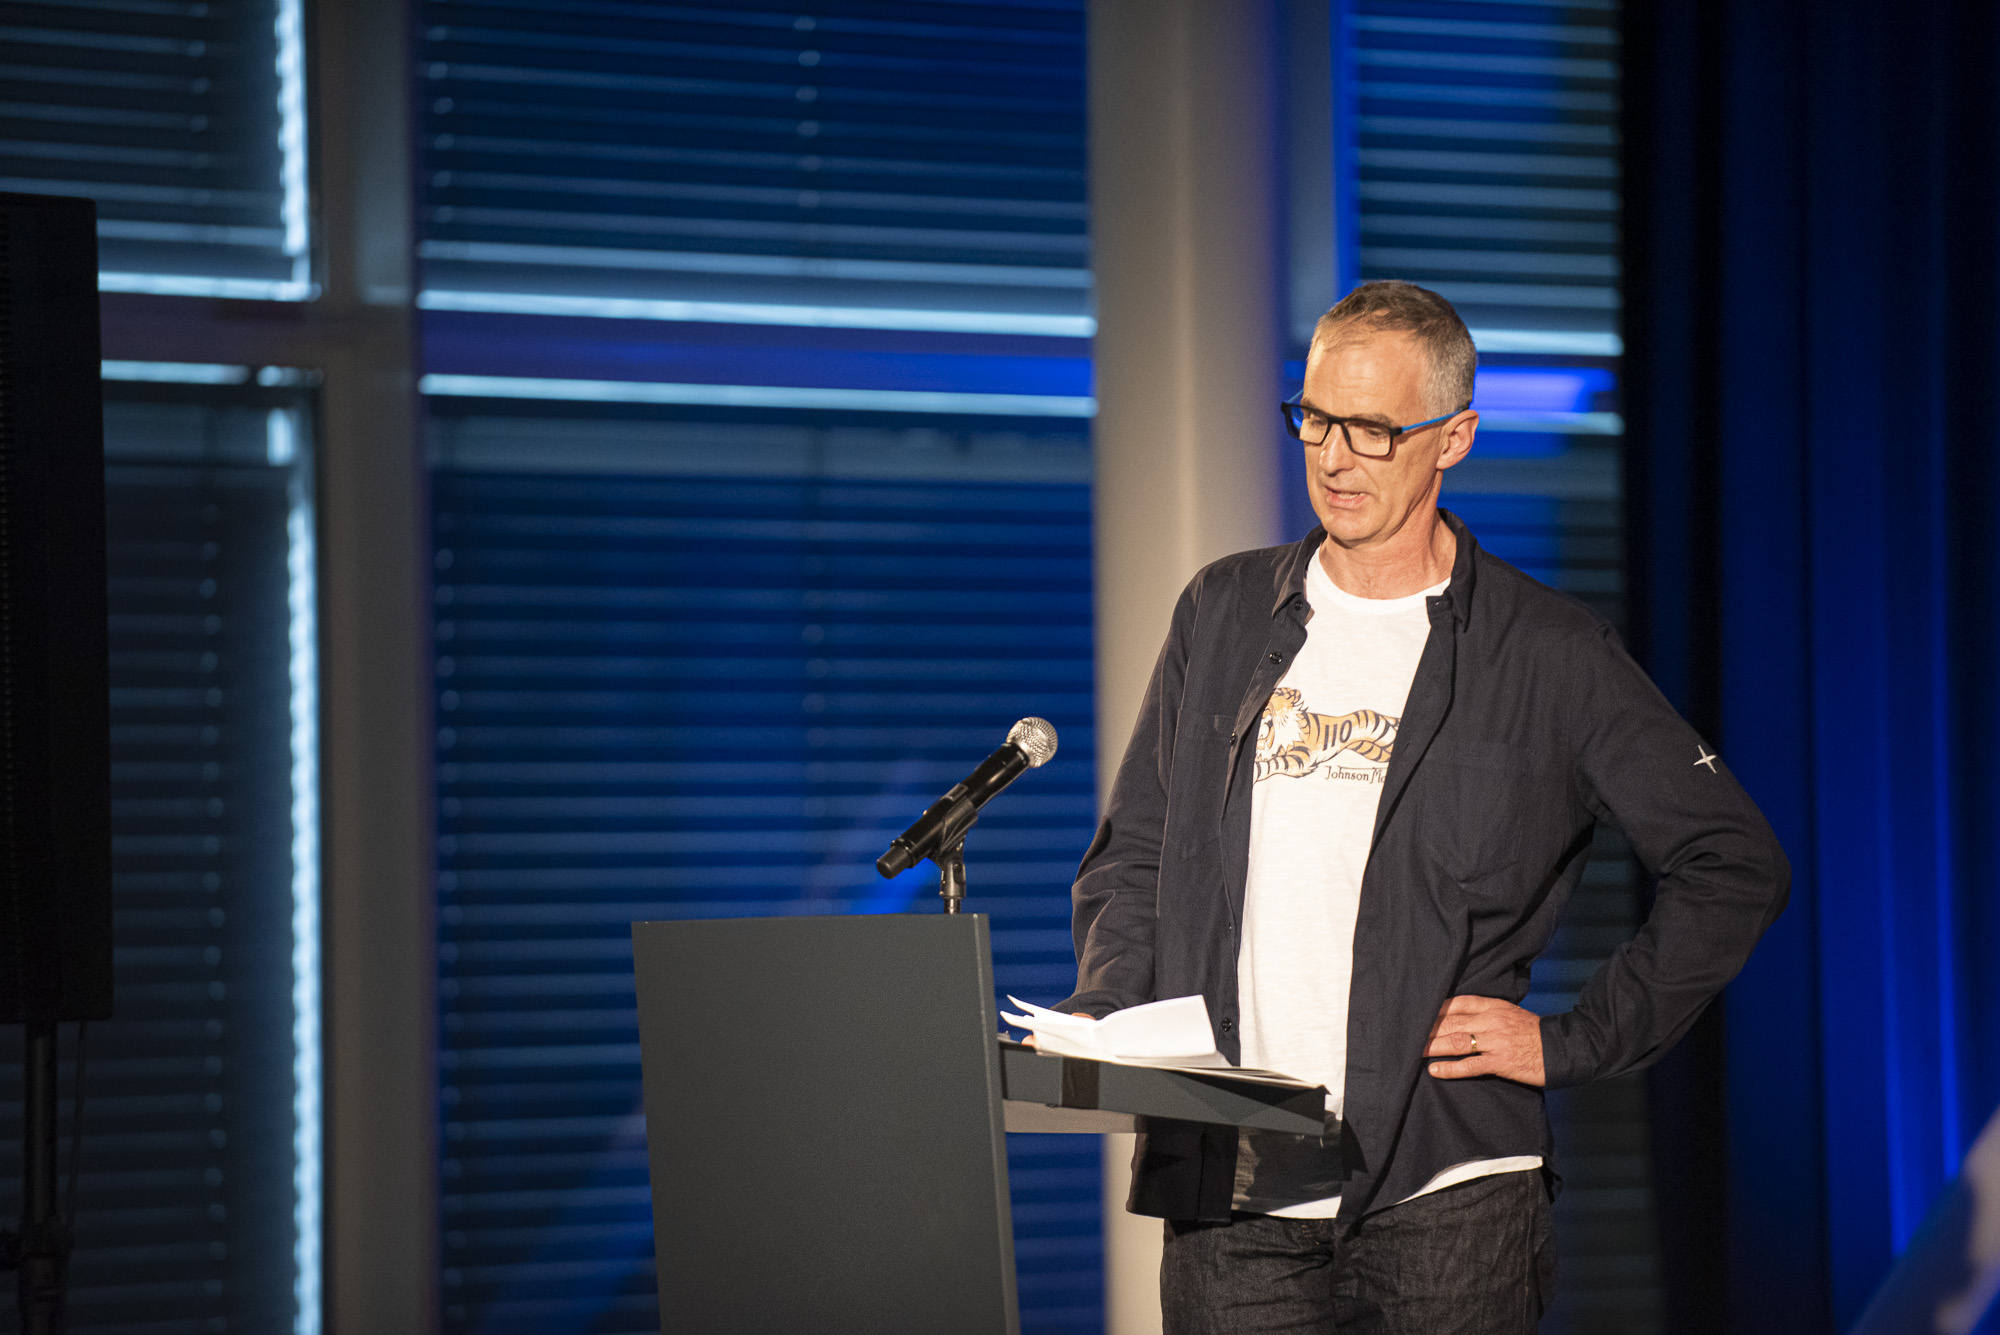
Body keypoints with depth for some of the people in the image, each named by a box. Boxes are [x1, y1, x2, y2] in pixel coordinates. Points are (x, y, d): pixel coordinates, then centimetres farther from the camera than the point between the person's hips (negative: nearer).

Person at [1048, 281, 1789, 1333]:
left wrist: (1573, 1041, -1)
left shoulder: (1549, 654, 2)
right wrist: (1100, 1020, -1)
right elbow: (1131, 857, 18)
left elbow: (1735, 868, 4)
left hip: (1443, 1182, -3)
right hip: (1227, 1185, 3)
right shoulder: (1223, 614, 13)